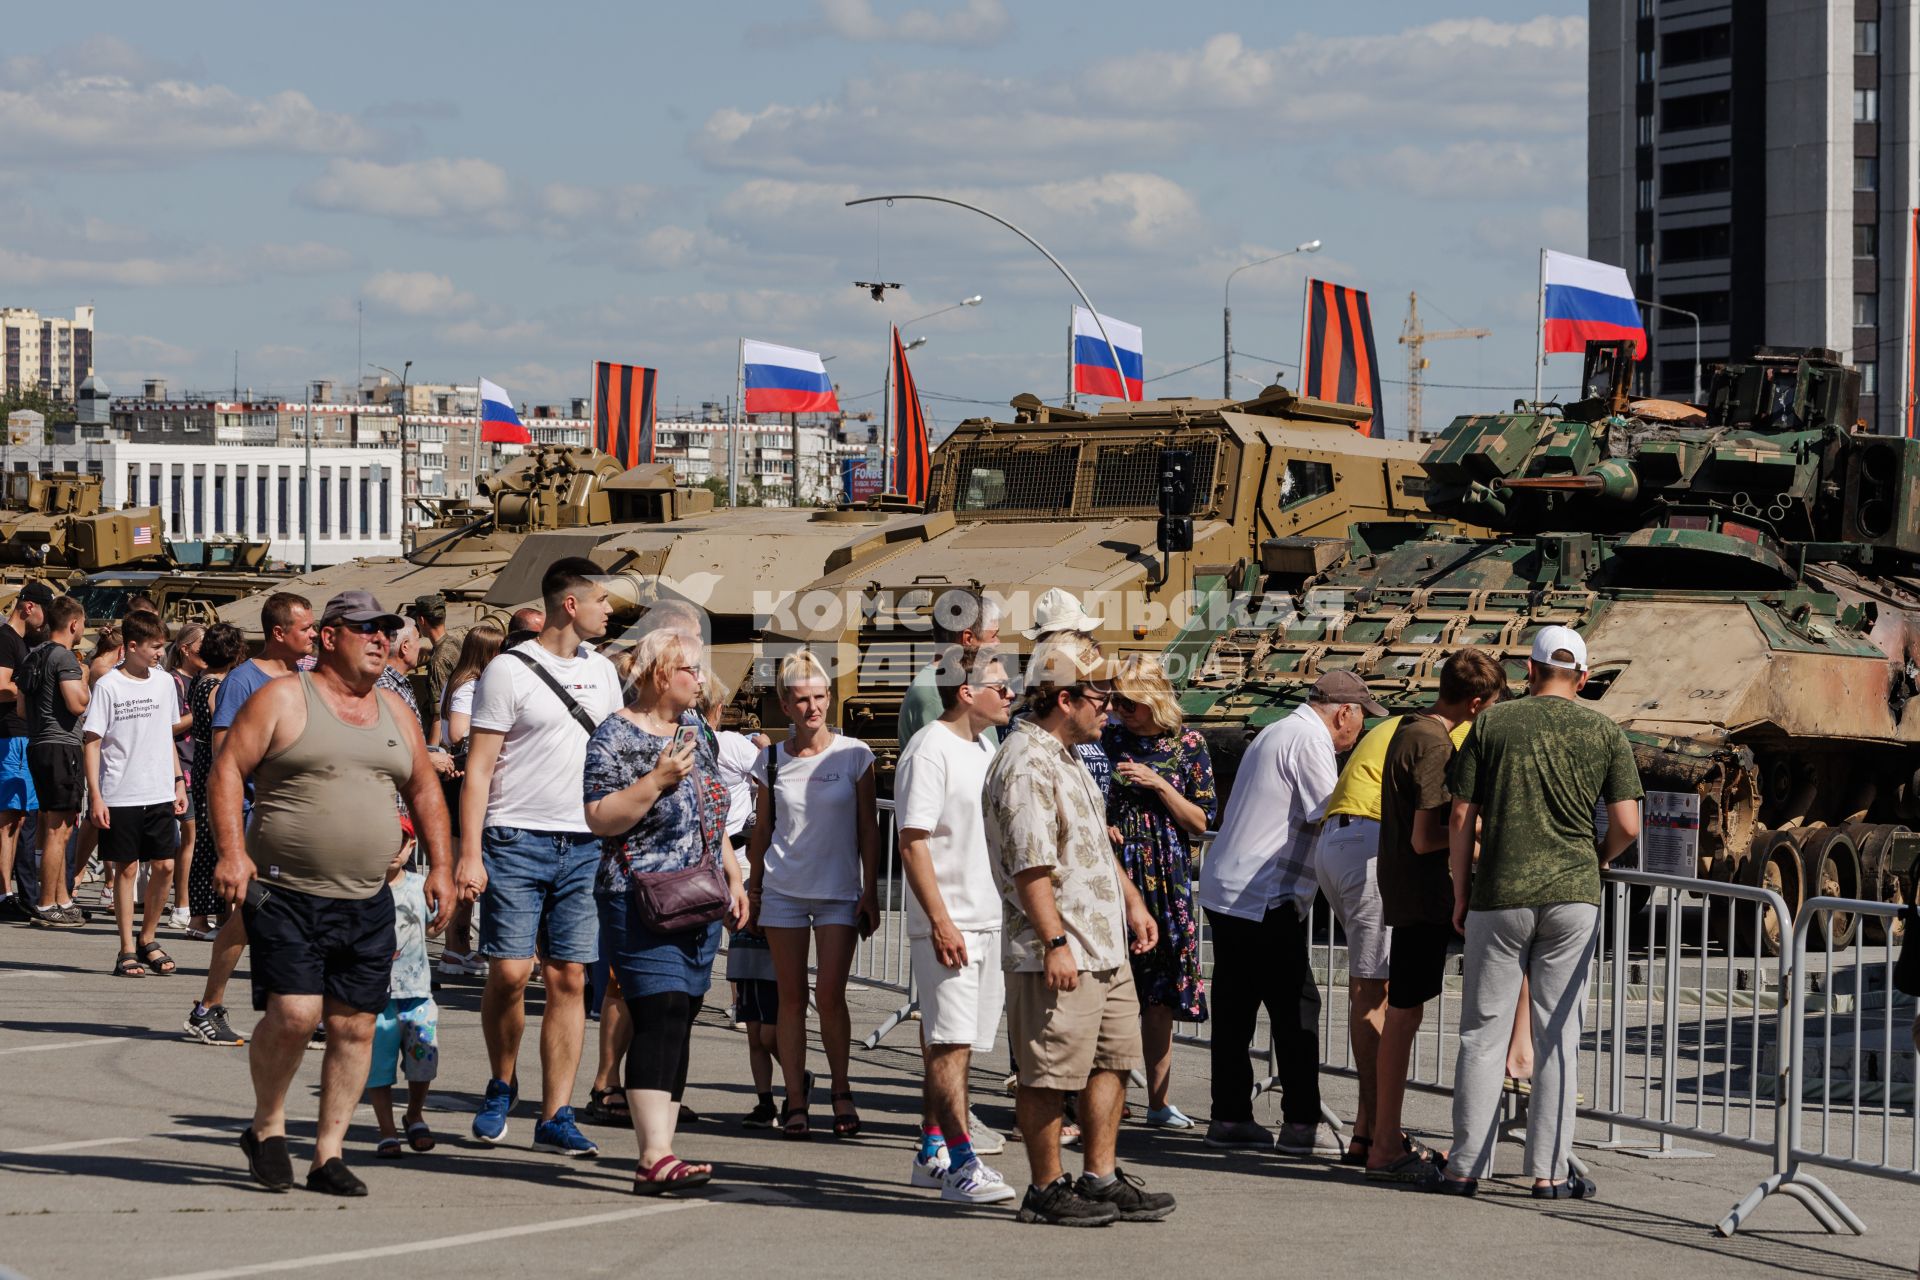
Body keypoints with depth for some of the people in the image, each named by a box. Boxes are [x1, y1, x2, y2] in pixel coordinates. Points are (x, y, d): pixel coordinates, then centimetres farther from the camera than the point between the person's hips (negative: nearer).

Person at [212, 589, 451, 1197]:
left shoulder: (395, 713, 15)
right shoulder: (283, 699, -2)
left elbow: (424, 790, 23)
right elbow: (227, 768, -5)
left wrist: (438, 866, 14)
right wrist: (231, 850, -16)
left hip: (367, 902, 5)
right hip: (285, 895, -5)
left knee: (355, 1027, 1)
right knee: (293, 1014, -15)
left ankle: (328, 1153, 10)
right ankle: (266, 1128, 9)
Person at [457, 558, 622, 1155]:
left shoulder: (602, 670, 14)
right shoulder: (509, 670, -4)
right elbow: (478, 767, -6)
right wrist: (470, 854, -13)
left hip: (585, 847, 5)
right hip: (517, 839, -5)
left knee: (569, 978, 0)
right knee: (509, 971, -8)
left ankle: (555, 1117, 3)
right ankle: (502, 1085, 16)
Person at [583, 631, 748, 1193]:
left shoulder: (694, 734, 17)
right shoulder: (617, 735, -7)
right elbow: (599, 818, -14)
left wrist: (733, 876, 19)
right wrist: (658, 779, -21)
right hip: (642, 904, -8)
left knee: (679, 1025, 6)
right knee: (660, 1018, -17)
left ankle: (659, 1153, 8)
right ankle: (655, 1157, -22)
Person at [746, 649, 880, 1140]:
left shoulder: (854, 755, -1)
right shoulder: (772, 760, 4)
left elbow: (868, 829, 2)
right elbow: (762, 829, 11)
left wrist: (870, 892, -1)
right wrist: (753, 888, 9)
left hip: (839, 891, -1)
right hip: (783, 890, 2)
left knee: (830, 992, -9)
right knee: (791, 995, 1)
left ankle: (841, 1090, 8)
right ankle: (795, 1100, 6)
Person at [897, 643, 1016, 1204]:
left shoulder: (984, 747, 16)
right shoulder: (930, 750, -12)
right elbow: (913, 842, -16)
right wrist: (940, 920, -21)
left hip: (990, 920, 9)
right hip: (948, 922, -9)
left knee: (952, 1043, 11)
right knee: (950, 1042, -10)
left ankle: (931, 1153, 17)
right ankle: (960, 1163, -12)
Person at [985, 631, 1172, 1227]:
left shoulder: (1065, 756, 17)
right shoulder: (1025, 765, -17)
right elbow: (1031, 867, -22)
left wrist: (1132, 903, 26)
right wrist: (1054, 943, -23)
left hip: (1105, 948, 10)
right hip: (1058, 954, -10)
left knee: (1111, 1063, 13)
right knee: (1049, 1076, -2)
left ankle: (1100, 1178, 21)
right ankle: (1046, 1189, 7)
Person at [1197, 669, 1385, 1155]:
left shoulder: (1276, 733, 20)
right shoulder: (1311, 741, -11)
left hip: (1224, 891, 10)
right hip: (1265, 900, -10)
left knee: (1234, 1007, 11)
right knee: (1297, 1007, -5)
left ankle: (1230, 1116, 14)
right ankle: (1301, 1123, -4)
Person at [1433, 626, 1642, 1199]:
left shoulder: (1491, 725, 2)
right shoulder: (1605, 733, 3)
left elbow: (1461, 819, 0)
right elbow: (1627, 826, -3)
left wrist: (1460, 897, 9)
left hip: (1499, 895, 0)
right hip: (1572, 895, 0)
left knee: (1483, 1031, 5)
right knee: (1558, 1034, 5)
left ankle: (1466, 1166, 5)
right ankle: (1549, 1171, 4)